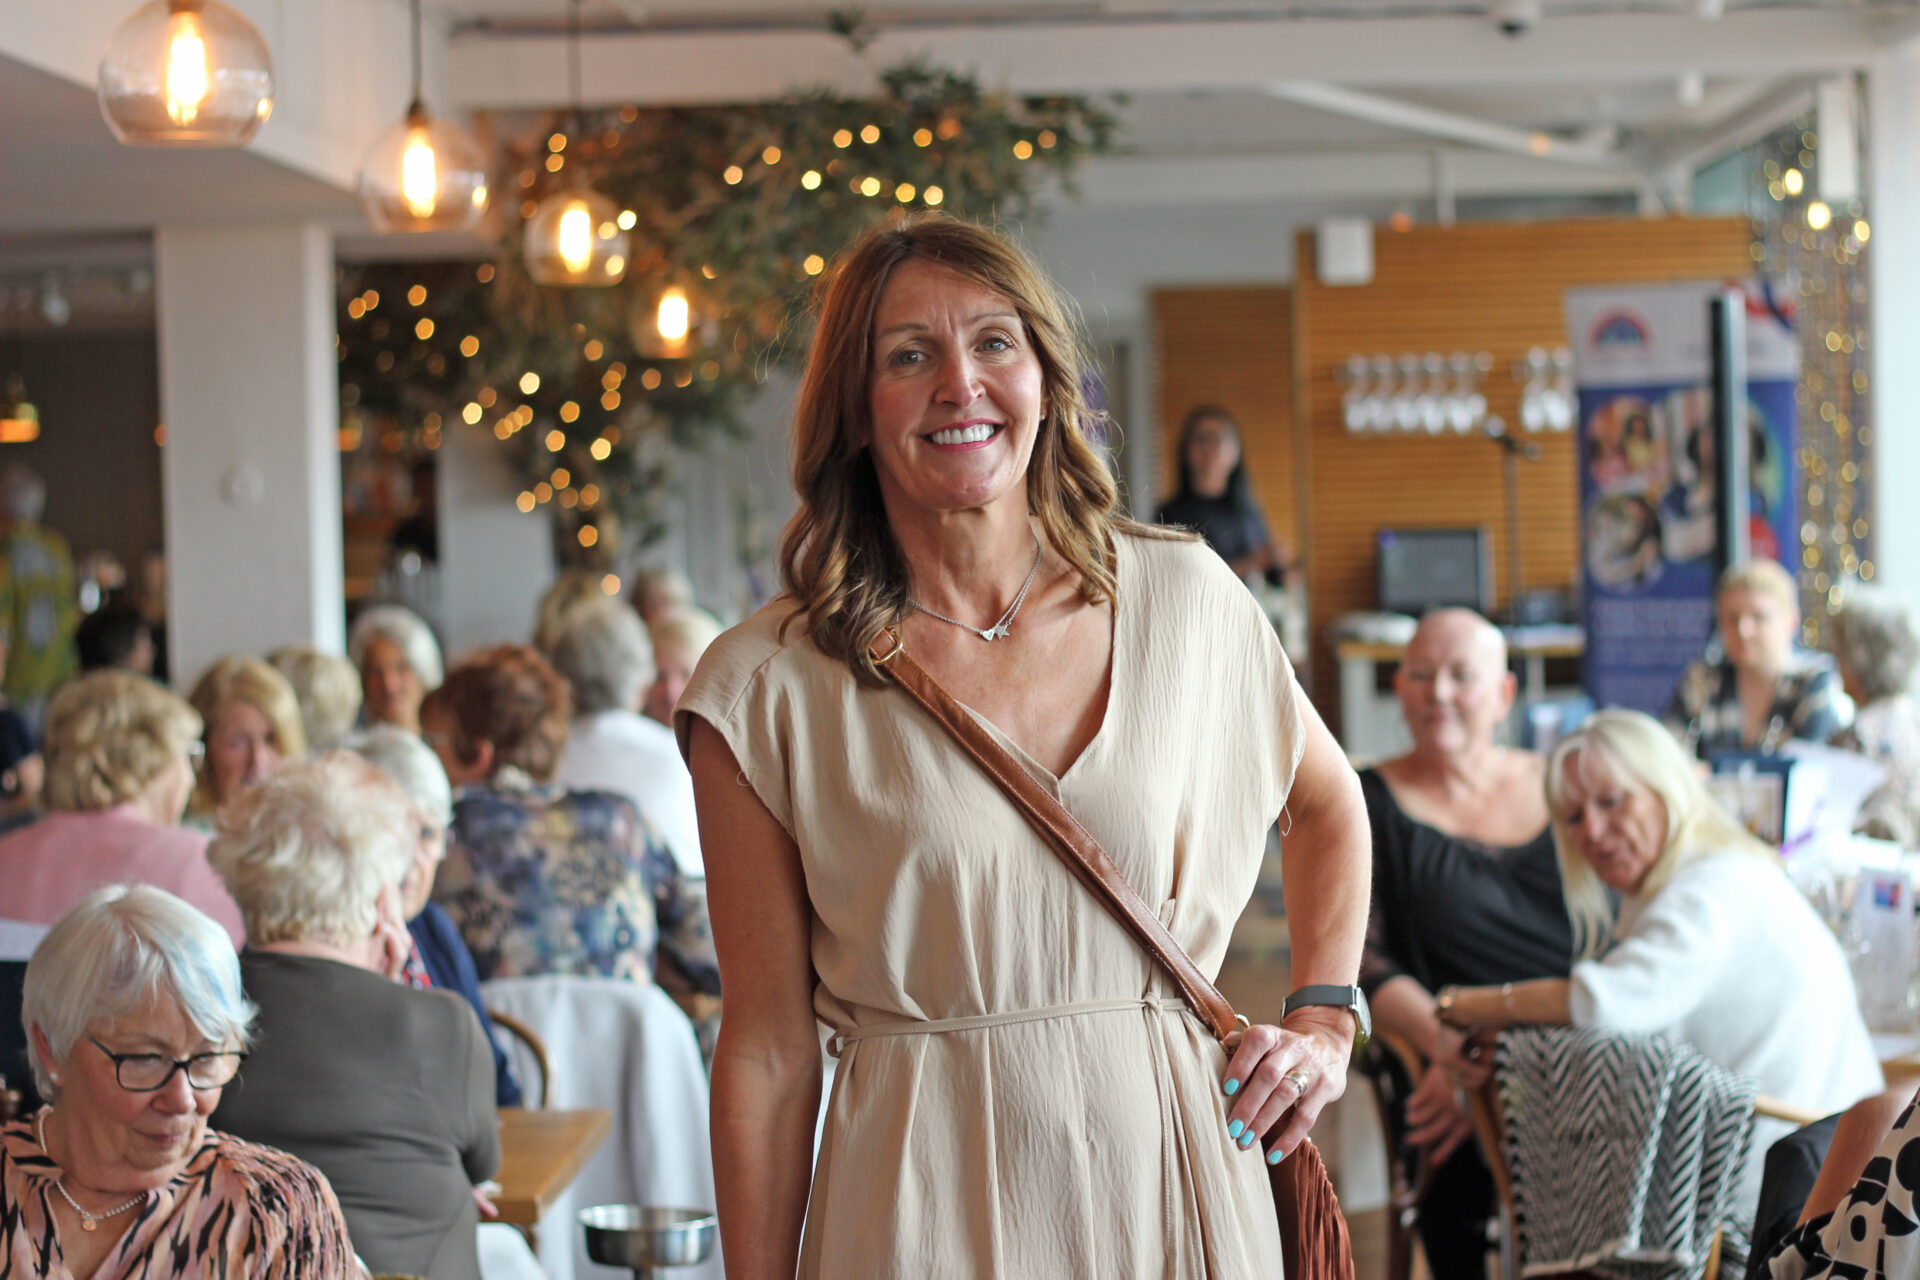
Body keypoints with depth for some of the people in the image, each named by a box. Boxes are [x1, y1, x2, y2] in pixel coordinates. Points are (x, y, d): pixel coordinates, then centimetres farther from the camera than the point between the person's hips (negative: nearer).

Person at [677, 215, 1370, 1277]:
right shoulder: (764, 689, -8)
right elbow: (767, 1051, -6)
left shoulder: (1178, 593, 0)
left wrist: (1326, 1020, 8)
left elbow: (1328, 801, 18)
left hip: (1169, 1168, 3)